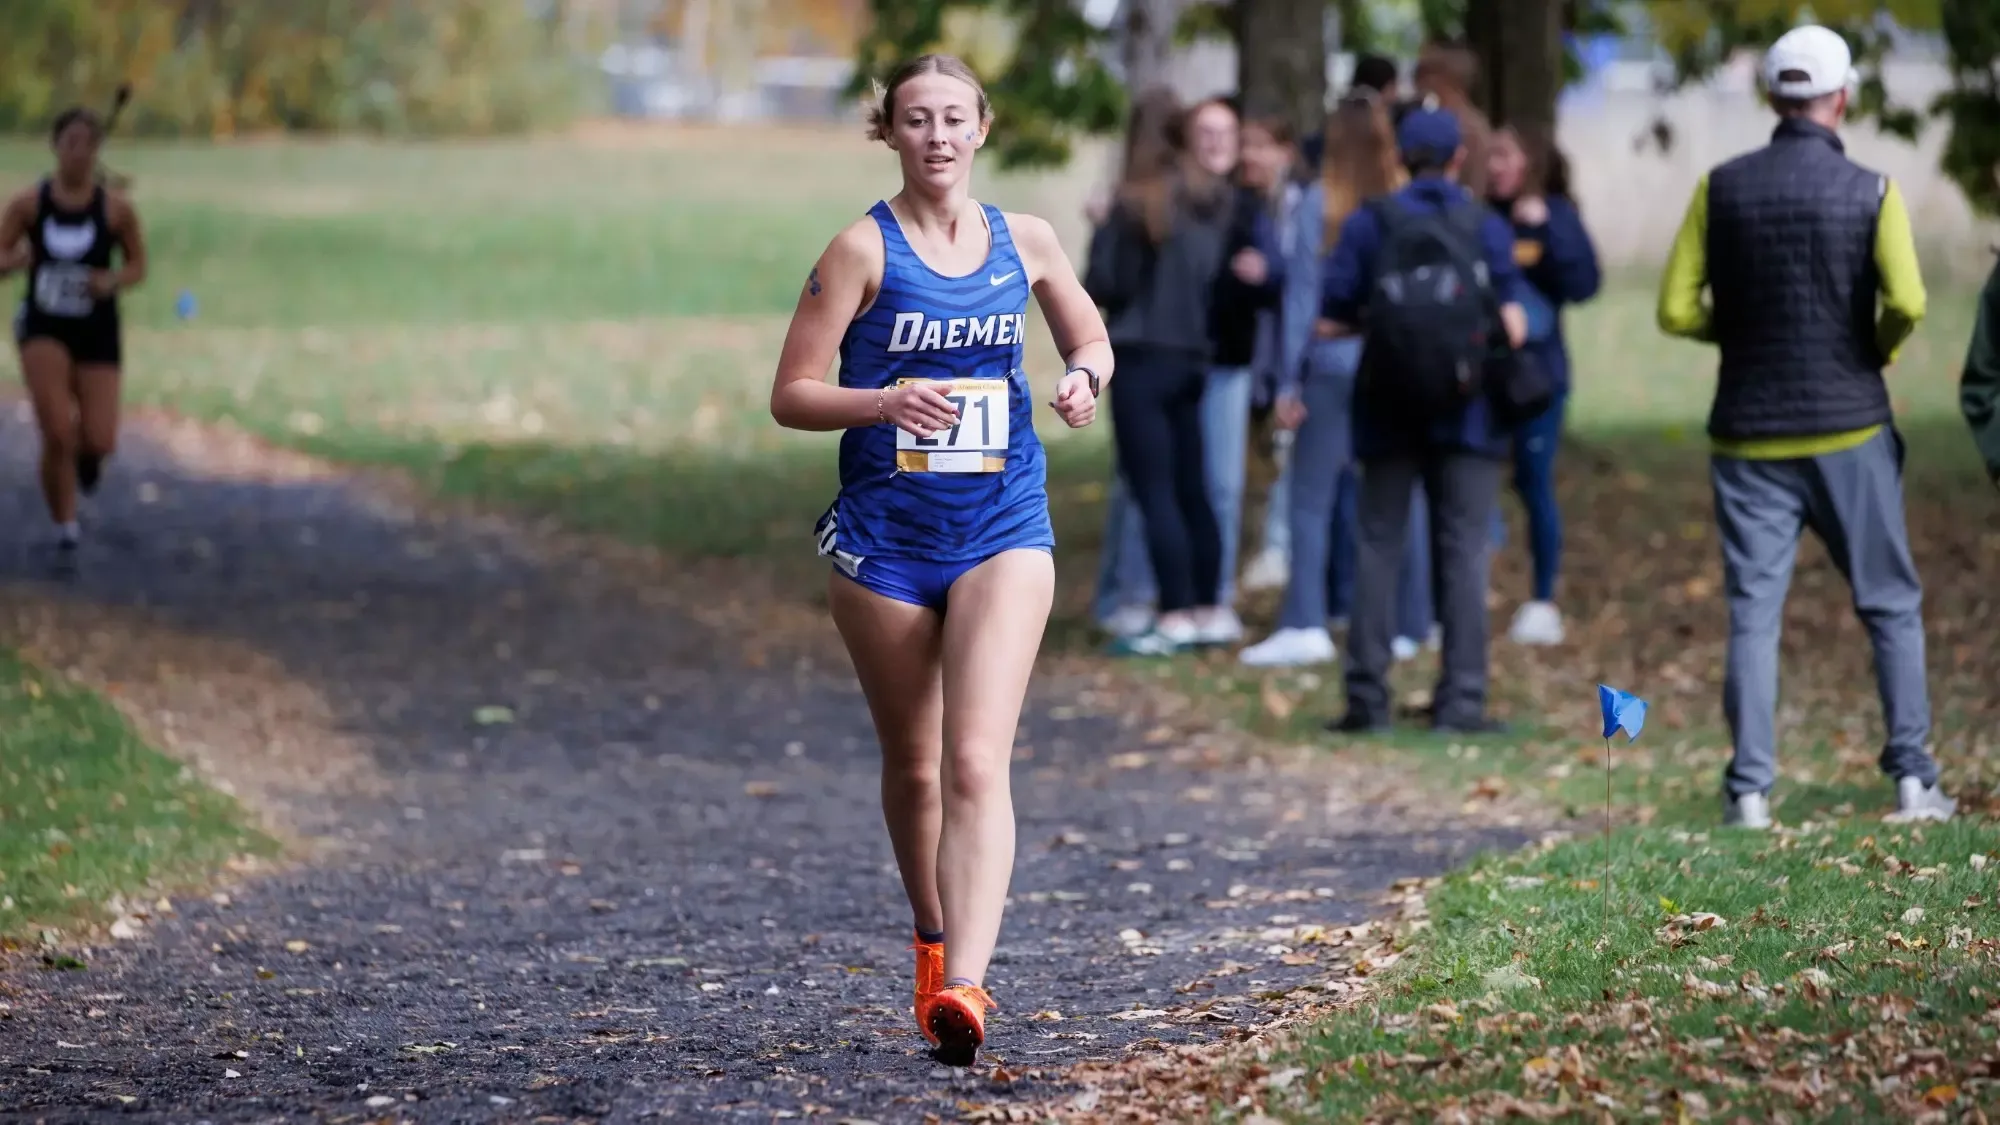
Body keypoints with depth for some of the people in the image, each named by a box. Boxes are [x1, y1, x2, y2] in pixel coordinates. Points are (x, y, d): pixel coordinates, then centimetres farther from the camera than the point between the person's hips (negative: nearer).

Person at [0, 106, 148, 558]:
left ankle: (86, 452, 36)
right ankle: (65, 524, 7)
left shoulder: (116, 209, -6)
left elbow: (137, 267, 5)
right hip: (44, 329, -1)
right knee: (57, 433, -15)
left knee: (99, 442, -6)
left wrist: (113, 281, -16)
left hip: (97, 333, 1)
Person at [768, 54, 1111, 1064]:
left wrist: (1085, 377, -2)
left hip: (1002, 529, 0)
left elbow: (1090, 340, 22)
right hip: (884, 535, 0)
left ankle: (964, 986, -27)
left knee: (976, 762, -15)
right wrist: (886, 401, -23)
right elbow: (791, 395, -5)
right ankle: (933, 945, 35)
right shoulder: (865, 248, -3)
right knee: (912, 766, 12)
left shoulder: (1023, 241, 6)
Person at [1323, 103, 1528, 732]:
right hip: (1467, 415, -1)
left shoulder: (1370, 224, 0)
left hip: (1388, 414, 1)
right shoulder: (1486, 226, -1)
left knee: (1378, 545, 7)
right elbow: (1513, 325, -4)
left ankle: (1367, 696, 4)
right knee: (1464, 550, 4)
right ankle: (1461, 698, 0)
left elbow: (1333, 319, -3)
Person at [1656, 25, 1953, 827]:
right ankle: (1913, 781, 7)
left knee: (1753, 613, 2)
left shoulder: (1722, 188, -1)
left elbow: (1676, 310, -3)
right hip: (1849, 429, -1)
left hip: (1749, 437, 1)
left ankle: (1749, 790, -4)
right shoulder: (1870, 191, -6)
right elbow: (1906, 302, -18)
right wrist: (1880, 347, 3)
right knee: (1891, 606, 10)